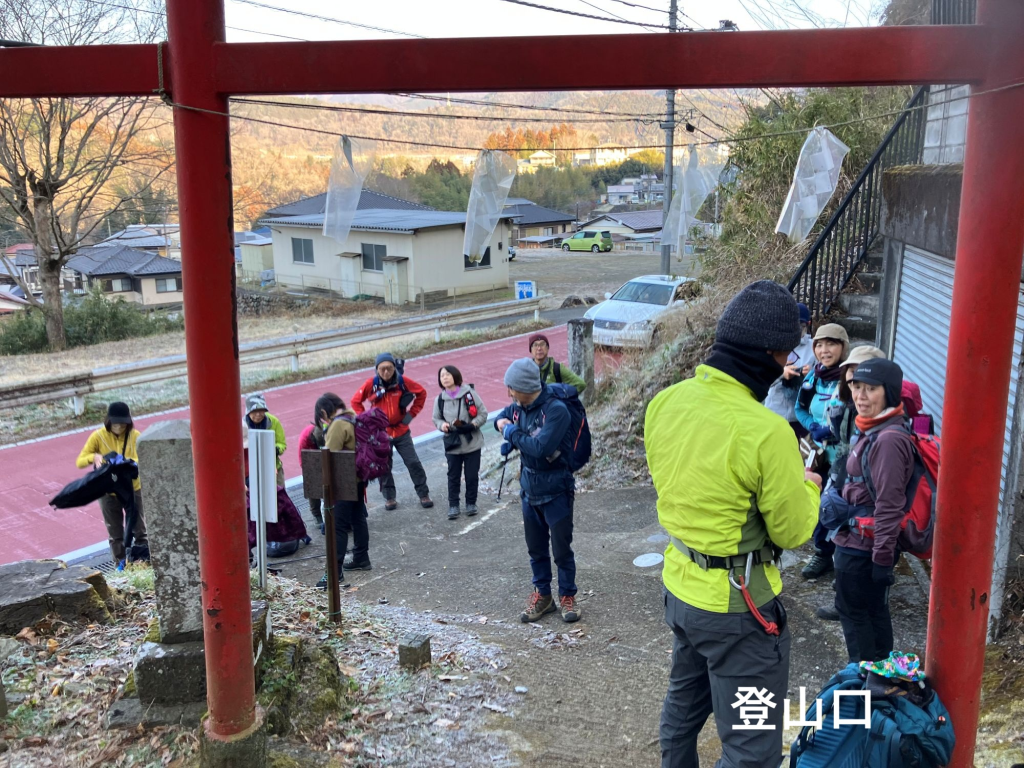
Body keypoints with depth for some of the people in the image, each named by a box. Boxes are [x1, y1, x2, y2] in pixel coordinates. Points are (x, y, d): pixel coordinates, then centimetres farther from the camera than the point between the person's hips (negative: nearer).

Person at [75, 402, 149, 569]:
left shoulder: (135, 436, -11)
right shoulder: (98, 436, -12)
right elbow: (79, 462, -11)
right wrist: (94, 457, -31)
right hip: (109, 492, 0)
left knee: (140, 530, 11)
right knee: (115, 534, 13)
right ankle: (121, 566, 28)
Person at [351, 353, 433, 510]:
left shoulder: (402, 381, -10)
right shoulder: (371, 384, -11)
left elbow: (422, 393, 4)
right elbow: (356, 401, 2)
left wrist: (411, 414, -1)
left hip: (401, 431, 0)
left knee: (413, 463, 2)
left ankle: (424, 494, 14)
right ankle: (389, 497, 21)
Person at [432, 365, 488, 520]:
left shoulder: (470, 393, -10)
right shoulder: (440, 399, -3)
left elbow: (483, 414, -4)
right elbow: (436, 419, 12)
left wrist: (472, 425, -19)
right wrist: (442, 425, -10)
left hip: (472, 443, -1)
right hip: (452, 444, 2)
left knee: (472, 475, 8)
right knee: (453, 476, 9)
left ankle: (471, 503, 26)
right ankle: (453, 505, 23)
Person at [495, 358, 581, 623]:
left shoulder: (556, 410, -23)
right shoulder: (518, 407, 0)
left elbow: (540, 447, -32)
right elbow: (502, 417, 22)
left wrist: (512, 432, -18)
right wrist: (501, 423, -2)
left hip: (556, 491, -6)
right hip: (529, 491, 7)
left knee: (561, 549, 6)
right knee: (536, 548, 16)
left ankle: (567, 597, 23)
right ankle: (542, 595, 30)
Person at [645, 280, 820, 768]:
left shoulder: (665, 402, -6)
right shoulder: (766, 432, -27)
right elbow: (793, 532, -15)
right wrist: (808, 488, 5)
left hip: (680, 585, 8)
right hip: (737, 605, -7)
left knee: (684, 705, 29)